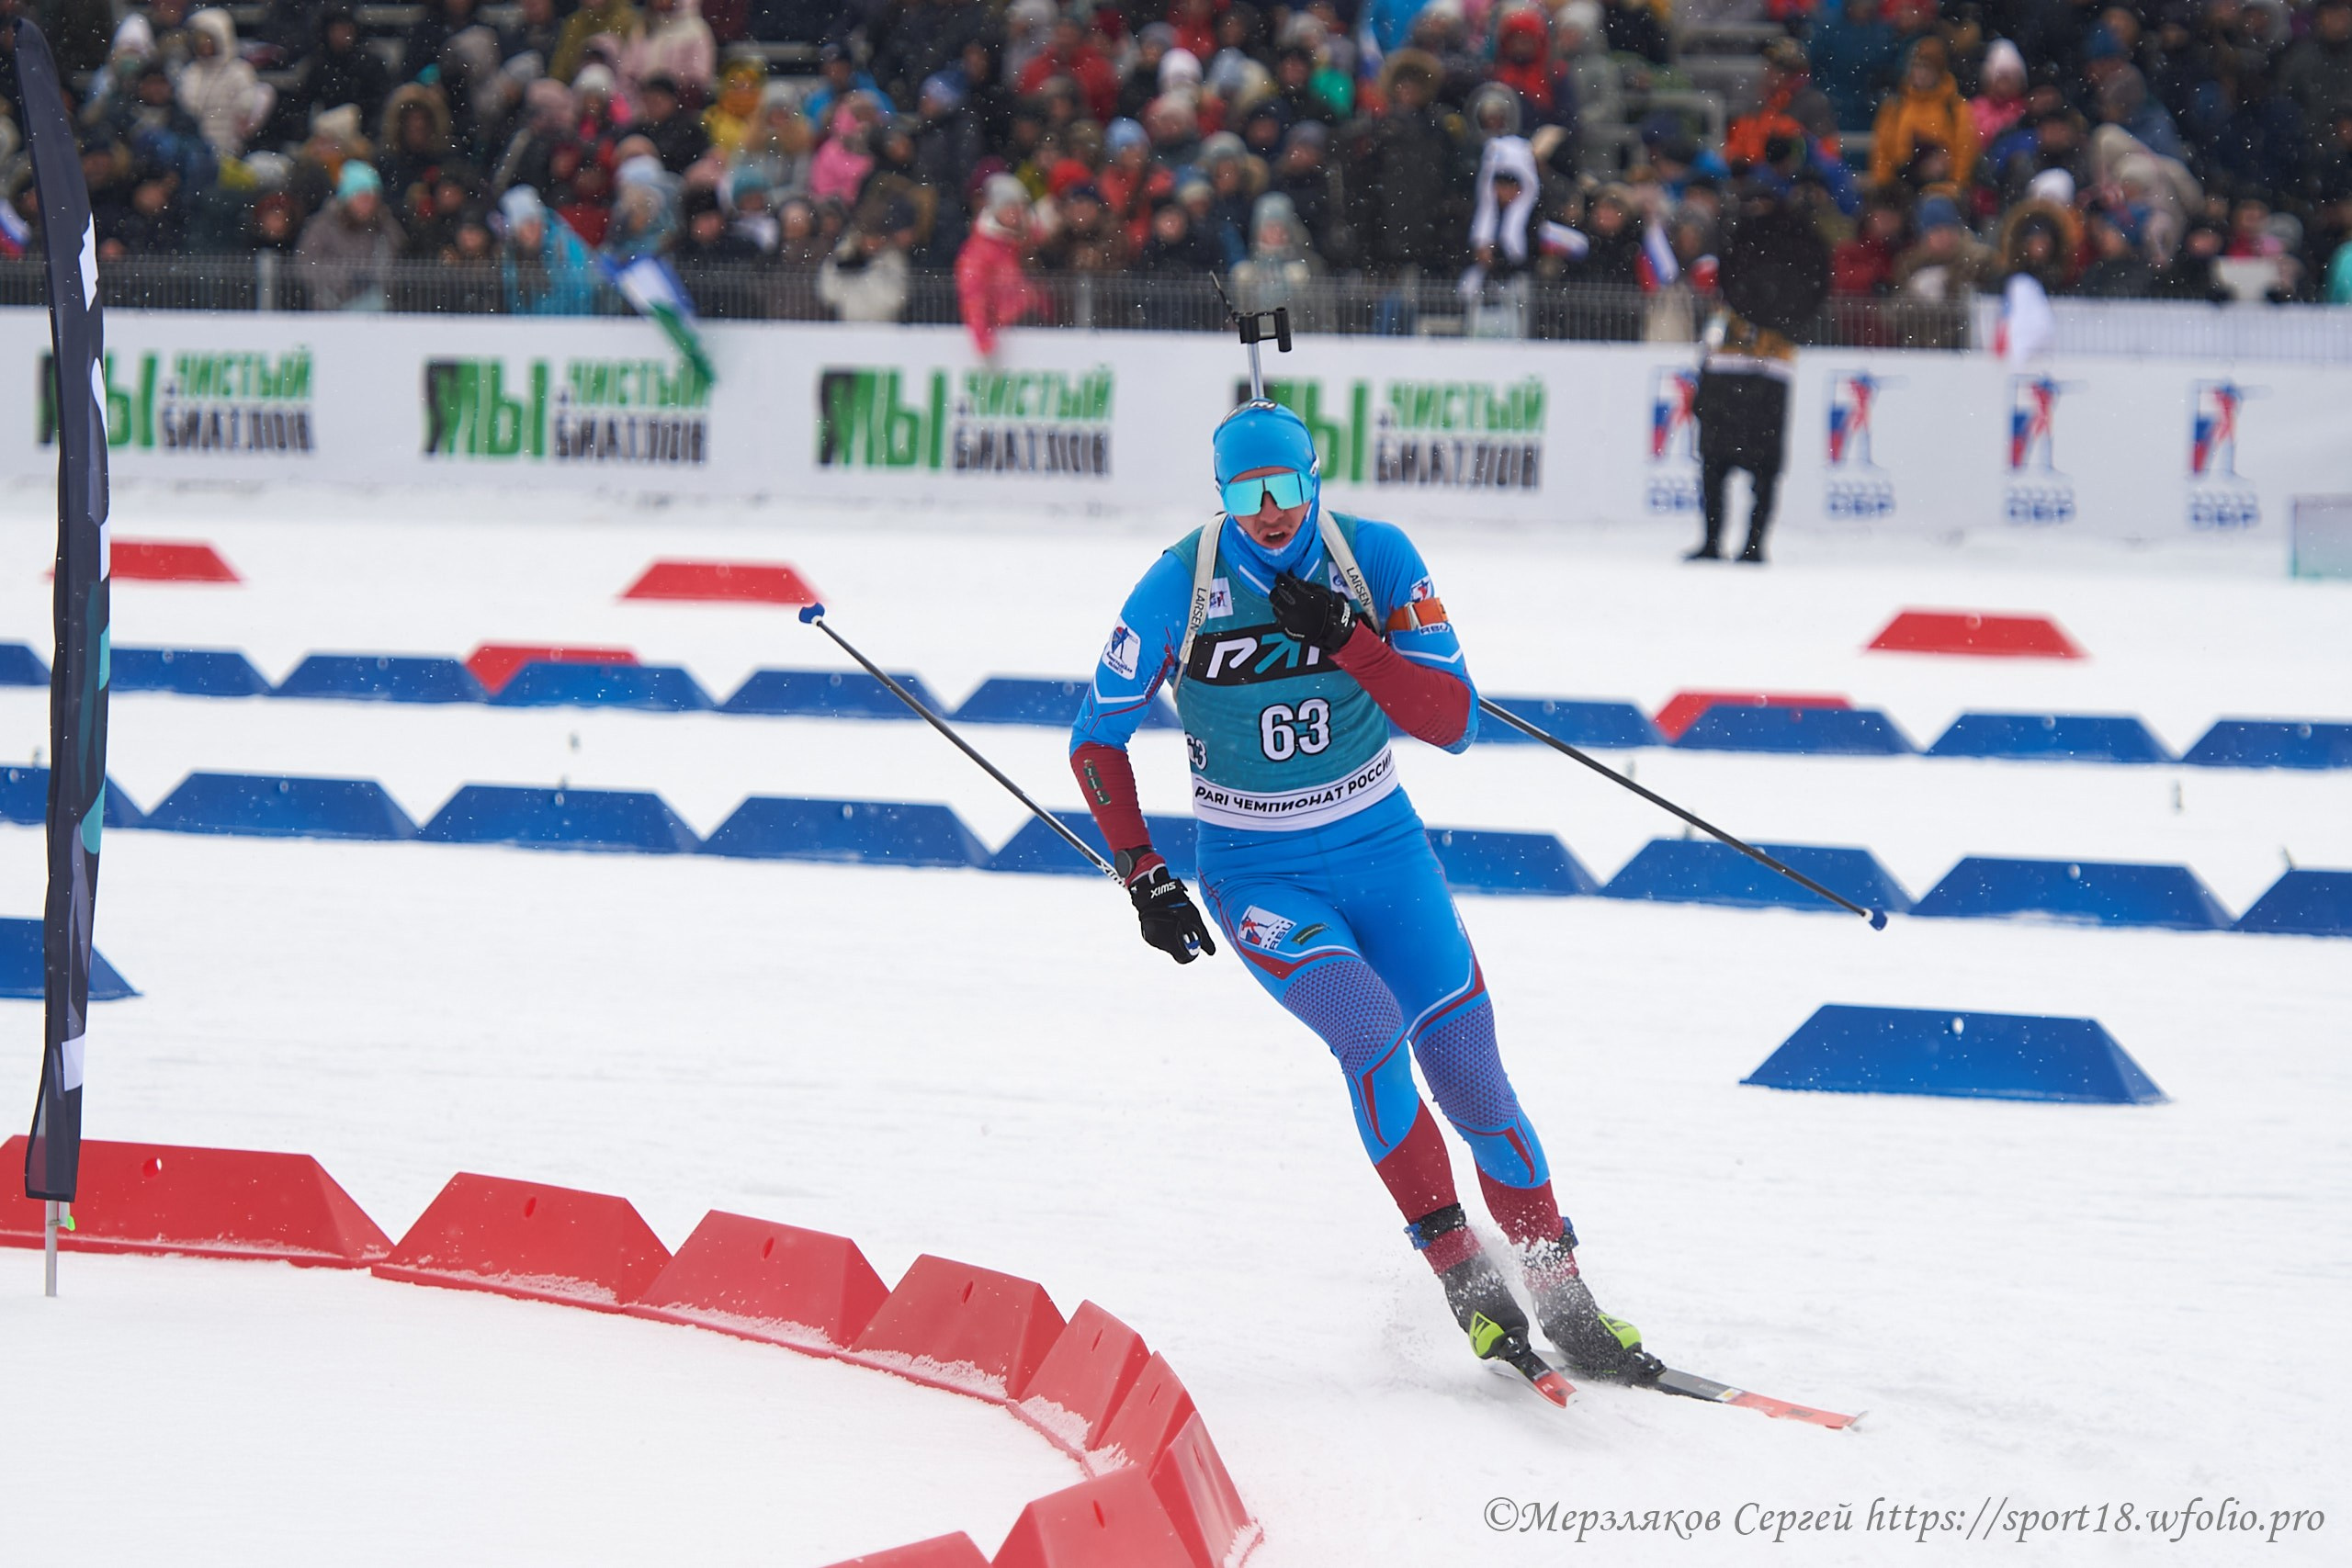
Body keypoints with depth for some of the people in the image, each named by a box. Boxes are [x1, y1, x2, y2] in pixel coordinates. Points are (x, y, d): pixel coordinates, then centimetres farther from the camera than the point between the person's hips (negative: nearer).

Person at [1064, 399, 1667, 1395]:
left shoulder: (1377, 560, -10)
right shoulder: (1181, 587, -13)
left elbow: (1454, 723, -13)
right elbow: (1098, 739, -3)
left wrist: (1349, 640, -26)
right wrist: (1143, 880, -9)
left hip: (1382, 852, 2)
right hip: (1257, 875, -2)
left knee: (1471, 1081, -2)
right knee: (1373, 1031, -26)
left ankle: (1566, 1306, 10)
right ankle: (1462, 1276, -16)